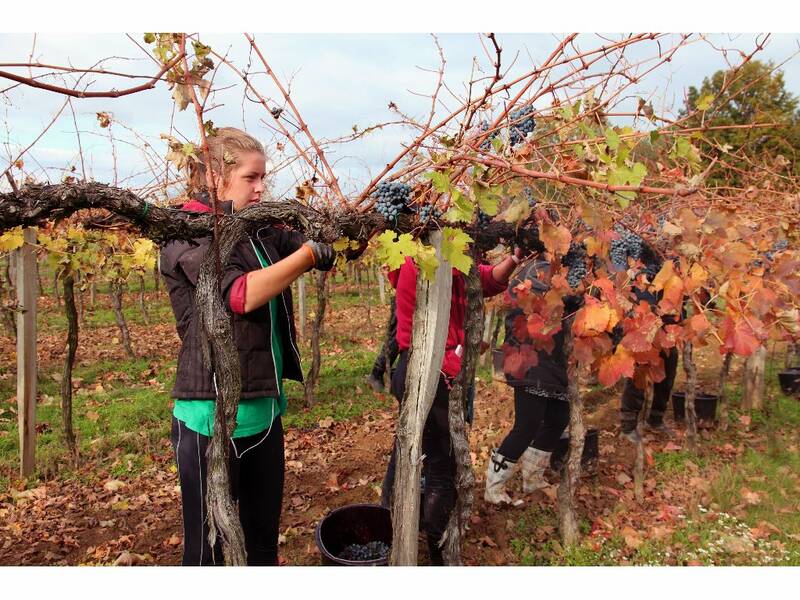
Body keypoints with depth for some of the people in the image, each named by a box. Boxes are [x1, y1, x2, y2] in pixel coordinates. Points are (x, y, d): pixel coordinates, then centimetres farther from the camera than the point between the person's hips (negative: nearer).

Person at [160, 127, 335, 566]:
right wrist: (311, 251, -28)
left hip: (264, 409, 7)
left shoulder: (260, 230, 9)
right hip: (212, 415, -7)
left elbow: (325, 253, 8)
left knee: (264, 535, 20)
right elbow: (242, 294, -25)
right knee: (208, 545, 9)